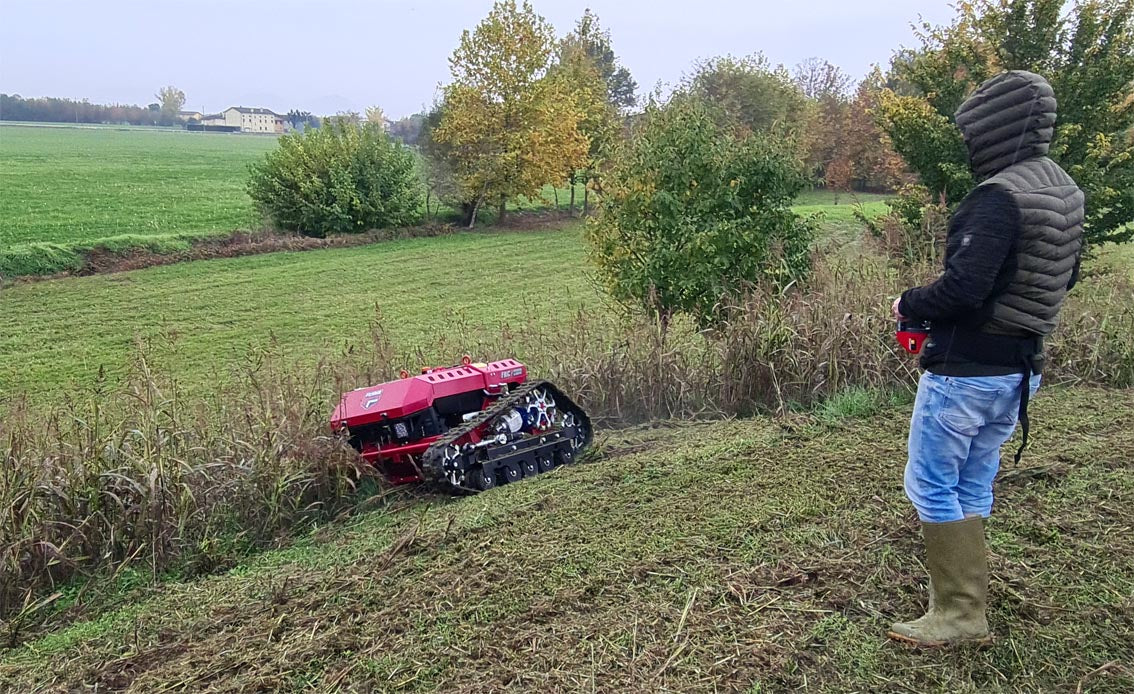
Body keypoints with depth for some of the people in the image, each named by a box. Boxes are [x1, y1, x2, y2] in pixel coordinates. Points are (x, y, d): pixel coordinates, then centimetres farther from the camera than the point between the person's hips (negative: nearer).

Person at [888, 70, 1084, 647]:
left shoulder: (998, 196, -21)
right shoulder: (1066, 193, 9)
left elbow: (964, 288, -27)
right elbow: (1064, 276, 19)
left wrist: (909, 305, -9)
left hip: (965, 370, -9)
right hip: (1020, 367, 9)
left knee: (932, 487, 3)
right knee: (972, 485, 19)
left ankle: (958, 615, 9)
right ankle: (965, 592, 30)